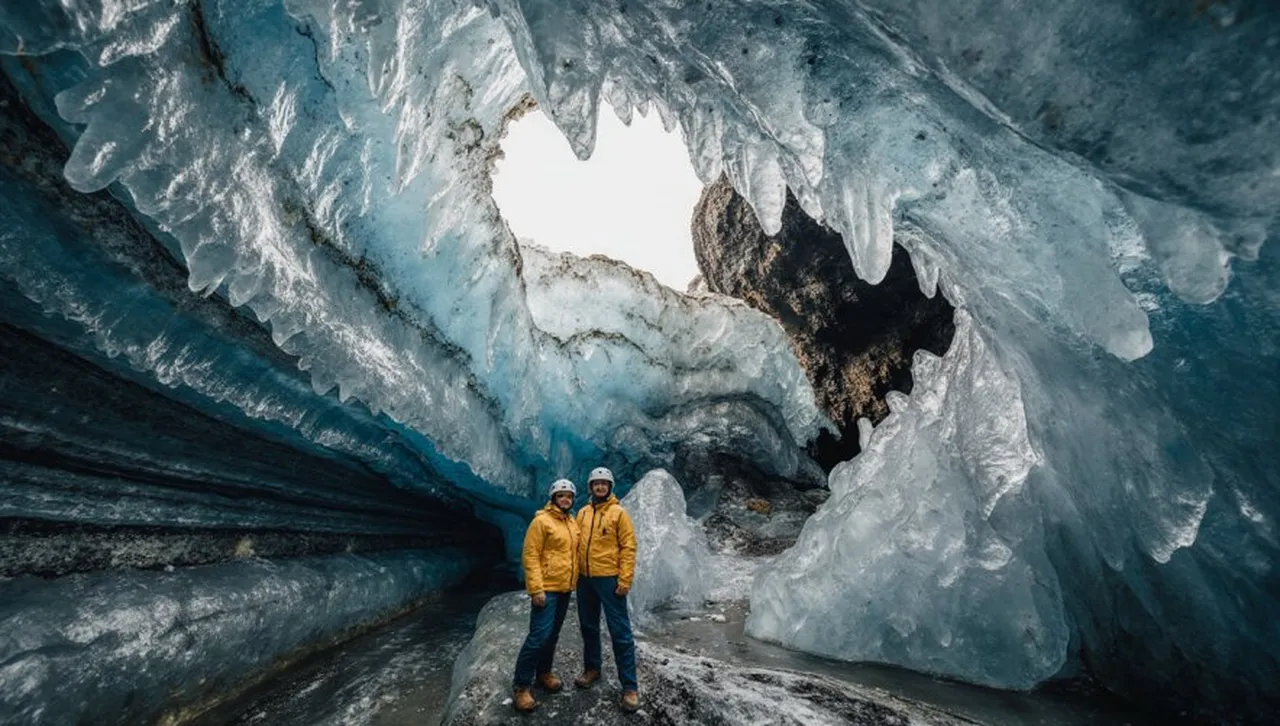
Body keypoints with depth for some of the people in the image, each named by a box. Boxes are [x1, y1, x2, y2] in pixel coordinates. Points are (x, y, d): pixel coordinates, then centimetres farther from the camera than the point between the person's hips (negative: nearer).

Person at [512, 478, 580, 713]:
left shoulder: (572, 523, 10)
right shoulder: (542, 521, -14)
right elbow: (530, 556, -16)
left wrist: (574, 580, 16)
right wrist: (536, 589, -21)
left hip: (565, 588, 8)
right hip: (546, 589, -7)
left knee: (553, 634, 17)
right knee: (539, 635, -9)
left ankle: (543, 672, 33)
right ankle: (522, 686, 2)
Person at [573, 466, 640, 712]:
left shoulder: (618, 512, -7)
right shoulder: (583, 513, 8)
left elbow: (628, 548, -9)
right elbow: (577, 544, 14)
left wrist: (625, 580, -15)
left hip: (609, 579, -5)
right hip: (585, 579, 5)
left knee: (620, 631, -2)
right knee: (588, 626, 18)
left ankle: (630, 686, 7)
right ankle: (592, 668, 37)